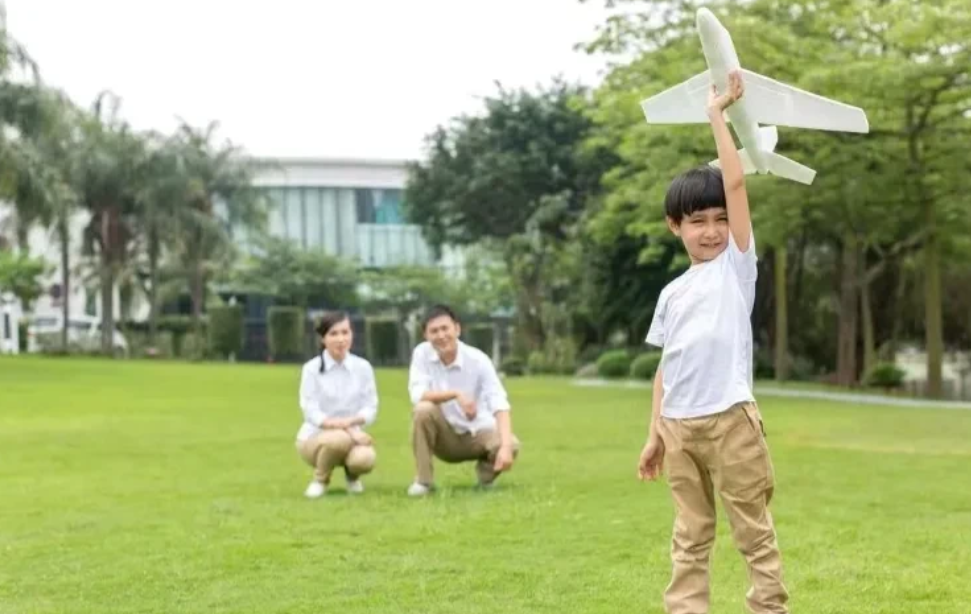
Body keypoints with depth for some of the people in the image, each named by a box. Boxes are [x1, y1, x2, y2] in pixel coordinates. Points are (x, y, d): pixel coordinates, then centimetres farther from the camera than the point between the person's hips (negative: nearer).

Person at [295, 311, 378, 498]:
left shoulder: (363, 367, -2)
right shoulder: (312, 368, -10)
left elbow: (371, 408, -4)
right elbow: (311, 413, -14)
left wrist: (351, 422, -26)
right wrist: (341, 427, -29)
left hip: (351, 435, 2)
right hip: (315, 437, -2)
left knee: (365, 458, -32)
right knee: (339, 438, -37)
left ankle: (352, 475, 8)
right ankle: (320, 479, -4)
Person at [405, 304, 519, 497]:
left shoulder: (478, 360, -17)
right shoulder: (422, 353, -11)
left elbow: (499, 405, -27)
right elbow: (417, 395, -22)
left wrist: (505, 446, -42)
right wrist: (456, 394, -37)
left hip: (477, 433, -1)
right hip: (444, 436, 1)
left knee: (512, 445, -30)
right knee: (423, 409, -30)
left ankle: (486, 474, 5)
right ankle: (423, 480, -15)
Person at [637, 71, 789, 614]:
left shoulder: (738, 264, 2)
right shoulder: (672, 293, 14)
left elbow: (736, 183, -6)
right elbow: (665, 367, 14)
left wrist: (718, 114, -4)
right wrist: (655, 434, 10)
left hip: (731, 420, -4)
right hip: (679, 426, 5)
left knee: (755, 533, 2)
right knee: (690, 538, 11)